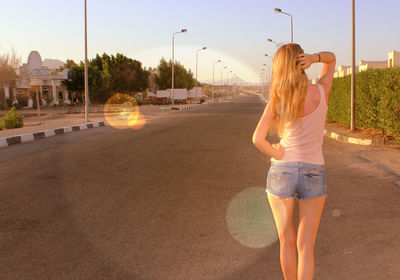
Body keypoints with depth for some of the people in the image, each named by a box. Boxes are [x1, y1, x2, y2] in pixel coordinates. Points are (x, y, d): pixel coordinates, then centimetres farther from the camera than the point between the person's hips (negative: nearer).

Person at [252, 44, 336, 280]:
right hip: (313, 175, 0)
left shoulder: (277, 100, -9)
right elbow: (331, 58, 11)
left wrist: (279, 156, -1)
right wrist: (315, 57, -10)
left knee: (287, 243, 15)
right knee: (306, 247, 5)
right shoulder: (321, 91, -7)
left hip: (281, 173, 0)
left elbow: (258, 139, -17)